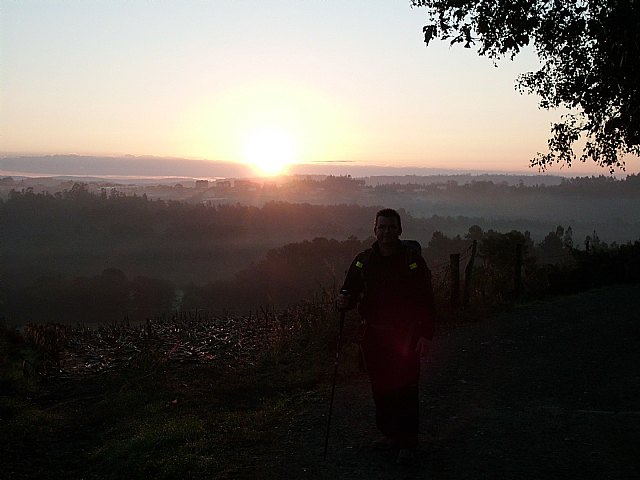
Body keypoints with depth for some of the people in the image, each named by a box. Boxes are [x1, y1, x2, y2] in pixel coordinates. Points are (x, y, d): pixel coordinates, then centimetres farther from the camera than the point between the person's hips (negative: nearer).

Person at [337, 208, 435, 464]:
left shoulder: (413, 260, -3)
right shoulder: (363, 260, 5)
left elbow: (426, 301, -3)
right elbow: (350, 290, 13)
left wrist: (426, 335, -10)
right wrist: (344, 301, -11)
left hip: (405, 336, -3)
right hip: (374, 335, 4)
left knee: (405, 388, -4)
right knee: (380, 387, 11)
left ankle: (407, 443, 7)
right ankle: (389, 433, 27)